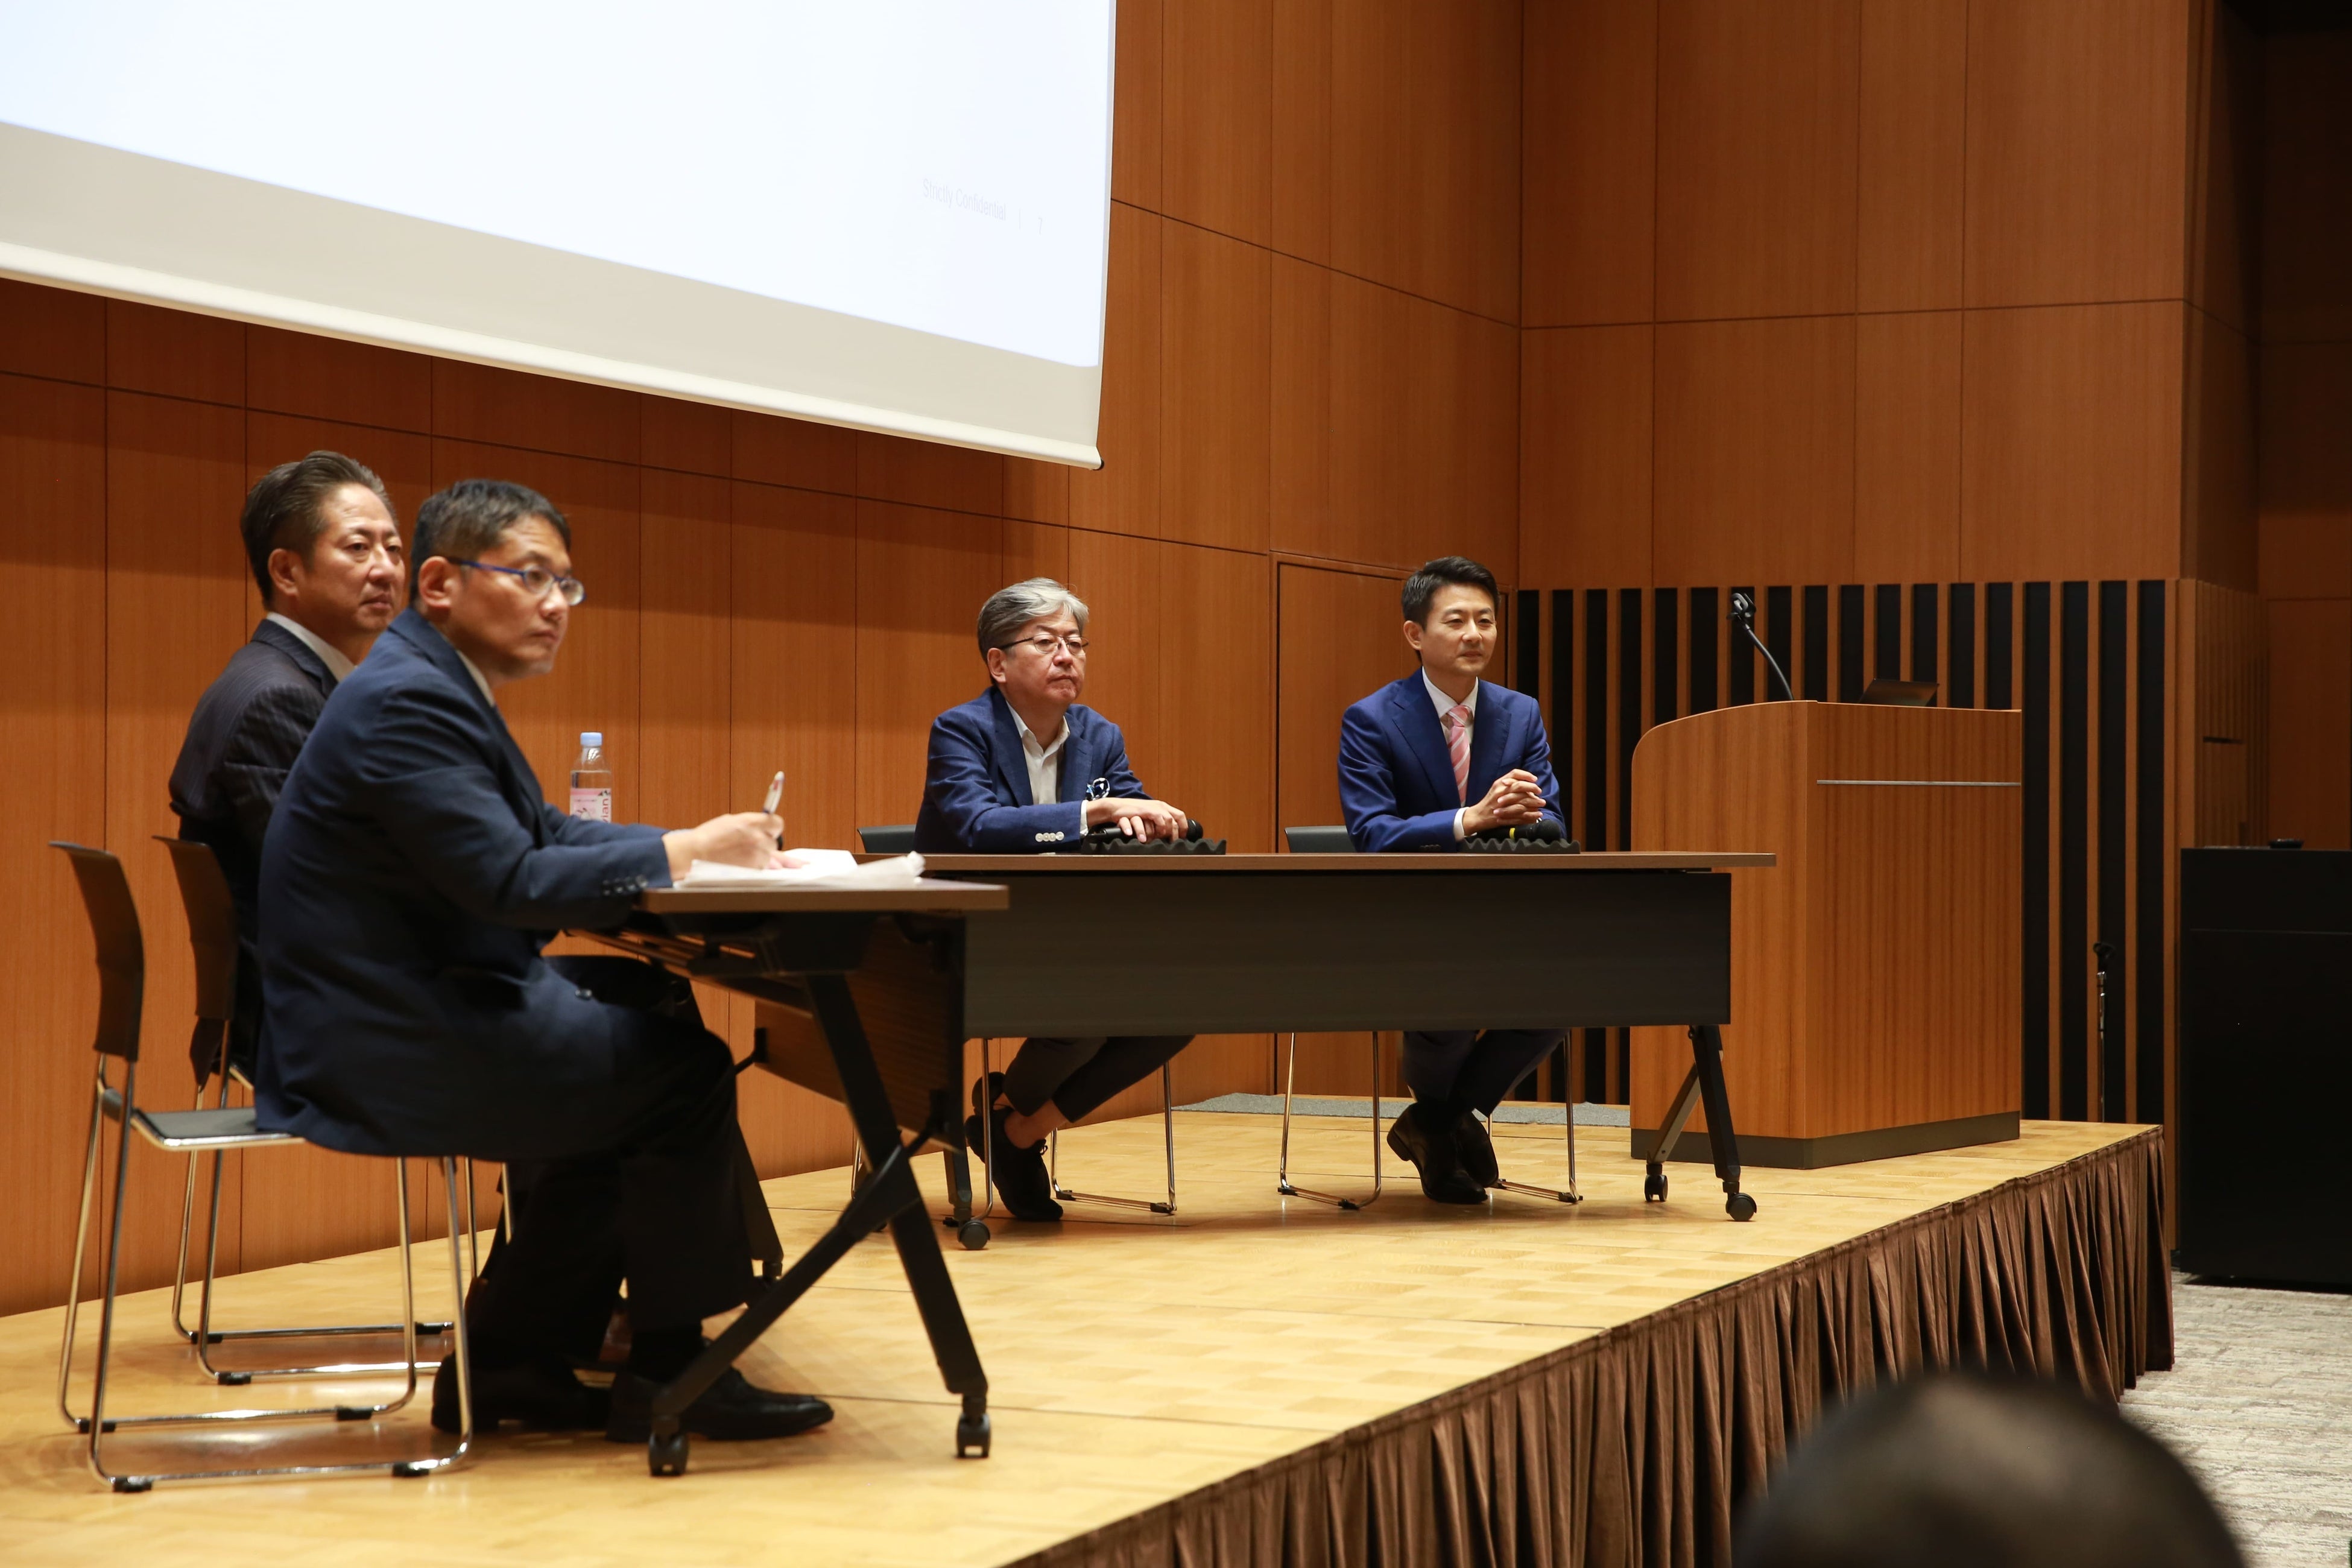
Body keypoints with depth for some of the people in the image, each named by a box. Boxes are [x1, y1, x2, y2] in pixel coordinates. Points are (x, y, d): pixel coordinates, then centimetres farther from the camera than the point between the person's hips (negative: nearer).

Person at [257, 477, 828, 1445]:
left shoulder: (438, 689, 16)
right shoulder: (407, 700, -18)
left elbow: (545, 835, 17)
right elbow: (509, 881, -25)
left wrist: (704, 846, 4)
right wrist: (686, 853, -18)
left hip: (414, 1014, 11)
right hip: (382, 1047, -11)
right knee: (686, 1074, -6)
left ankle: (510, 1364, 18)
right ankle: (669, 1370, 6)